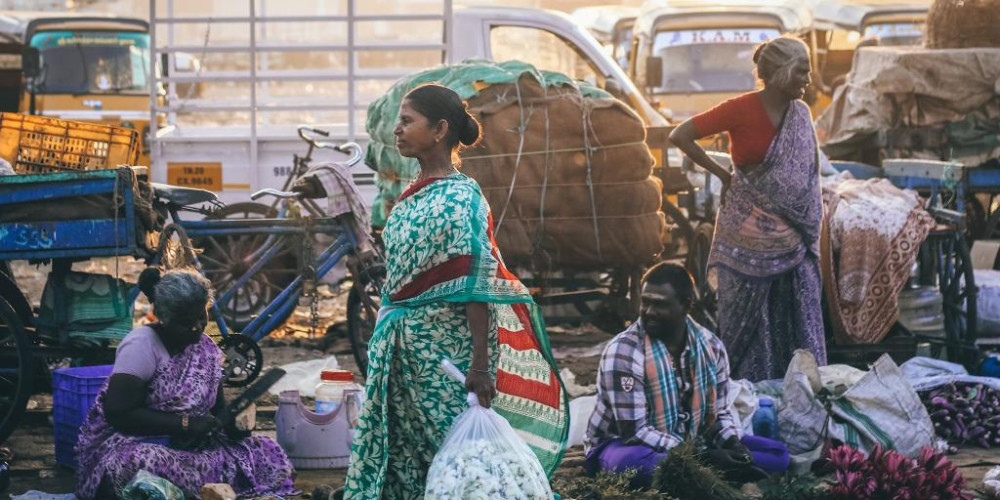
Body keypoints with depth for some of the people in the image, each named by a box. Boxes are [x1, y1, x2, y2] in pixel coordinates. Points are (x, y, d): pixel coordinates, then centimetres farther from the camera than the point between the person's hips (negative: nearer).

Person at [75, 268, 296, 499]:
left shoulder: (207, 348, 7)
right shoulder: (141, 345, -15)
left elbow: (217, 409, 14)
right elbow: (118, 413, -22)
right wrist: (185, 424, -23)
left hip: (184, 447, 6)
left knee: (268, 454, -10)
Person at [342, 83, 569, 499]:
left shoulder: (458, 198, -14)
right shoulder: (413, 195, 12)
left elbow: (477, 286, -19)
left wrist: (481, 366, -25)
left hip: (442, 349, -8)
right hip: (402, 349, 8)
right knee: (402, 458, 9)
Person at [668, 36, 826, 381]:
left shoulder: (800, 114, 4)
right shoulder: (741, 109, -13)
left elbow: (806, 175, 13)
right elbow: (680, 136, -10)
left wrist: (809, 230, 7)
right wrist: (723, 175, -5)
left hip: (791, 233, 5)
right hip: (749, 232, -5)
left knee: (800, 319, 5)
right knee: (746, 314, 4)